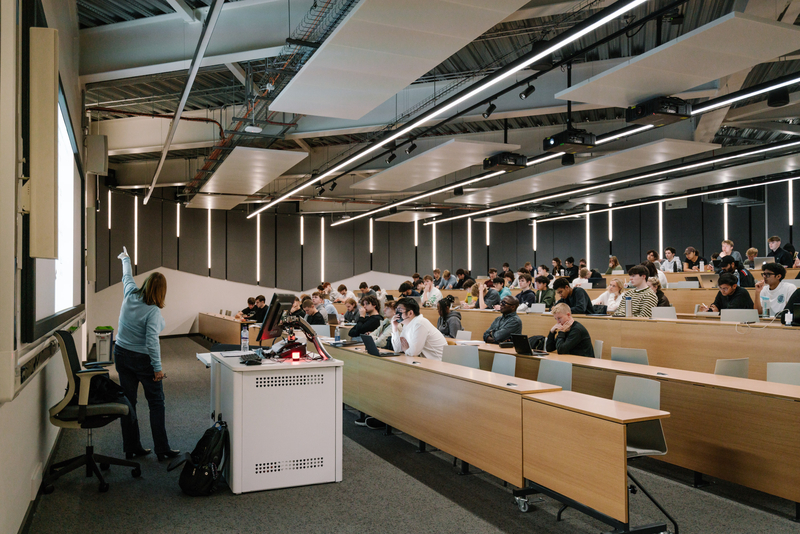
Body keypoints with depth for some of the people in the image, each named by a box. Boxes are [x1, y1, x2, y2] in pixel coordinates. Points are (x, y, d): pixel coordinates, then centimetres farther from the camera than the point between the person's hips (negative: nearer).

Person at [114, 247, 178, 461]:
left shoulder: (130, 295, -2)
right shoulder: (153, 311, -20)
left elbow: (127, 276, 19)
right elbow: (152, 341, -25)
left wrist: (125, 259, 39)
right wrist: (158, 368, -21)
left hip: (121, 354, 7)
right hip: (143, 359, -7)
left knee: (128, 401, 10)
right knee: (156, 403, 2)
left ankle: (131, 448, 17)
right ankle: (162, 450, 3)